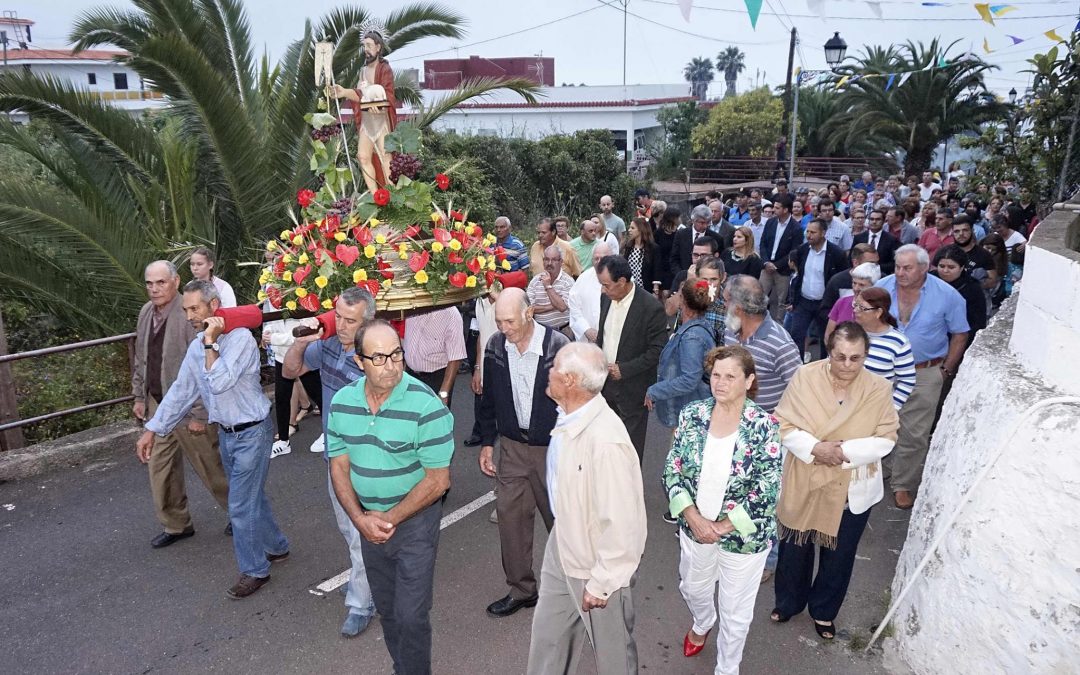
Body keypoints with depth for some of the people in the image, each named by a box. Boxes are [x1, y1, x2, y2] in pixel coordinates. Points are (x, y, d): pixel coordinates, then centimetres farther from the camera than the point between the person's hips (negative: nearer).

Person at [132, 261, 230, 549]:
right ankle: (175, 525, 34)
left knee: (210, 468, 7)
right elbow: (140, 359, 16)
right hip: (157, 405, 7)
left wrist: (199, 414, -19)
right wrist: (139, 396, 16)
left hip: (188, 408, -7)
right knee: (159, 468, 15)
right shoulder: (146, 312, 3)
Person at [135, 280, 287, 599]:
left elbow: (219, 383, -30)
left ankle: (254, 570, 17)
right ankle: (275, 546, 39)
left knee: (241, 506, -1)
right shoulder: (196, 346, 4)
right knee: (252, 497, 20)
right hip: (225, 433, 8)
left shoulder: (240, 338, -20)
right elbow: (180, 391, 11)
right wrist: (152, 430, 11)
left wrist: (211, 342, -24)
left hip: (251, 432, -8)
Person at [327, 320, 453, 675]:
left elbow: (437, 480, -19)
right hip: (368, 520, 5)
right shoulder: (342, 402, -6)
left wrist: (391, 518, -14)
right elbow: (339, 465, 1)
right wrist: (360, 518, -11)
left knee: (411, 616, 1)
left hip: (415, 519, -5)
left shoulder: (426, 405, -23)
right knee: (387, 609, 21)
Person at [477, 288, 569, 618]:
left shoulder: (558, 346, -20)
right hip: (512, 446, 5)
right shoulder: (495, 347, -4)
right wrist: (487, 443, 8)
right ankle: (521, 589, 29)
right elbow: (489, 399, 8)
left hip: (553, 447, -4)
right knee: (510, 515, 10)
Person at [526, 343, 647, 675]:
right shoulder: (569, 417, -8)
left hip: (598, 562, -7)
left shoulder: (606, 440, -35)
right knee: (548, 634, 24)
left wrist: (600, 582, -18)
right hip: (562, 548, 7)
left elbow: (620, 523, -29)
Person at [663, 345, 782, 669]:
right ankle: (702, 624, 63)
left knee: (735, 611, 16)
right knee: (693, 588, 28)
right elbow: (672, 471, -7)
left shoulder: (764, 426, -19)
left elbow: (766, 493, -19)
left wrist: (722, 527, -19)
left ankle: (726, 668, 44)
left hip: (743, 536, -3)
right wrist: (694, 518, -17)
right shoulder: (692, 414, -10)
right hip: (695, 527, 4)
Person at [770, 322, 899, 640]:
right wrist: (816, 448, -27)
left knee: (838, 555, 19)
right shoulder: (806, 377, -15)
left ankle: (824, 610, 45)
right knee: (795, 548, 19)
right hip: (803, 485, 0)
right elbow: (784, 425, -12)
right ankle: (788, 602, 45)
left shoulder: (879, 389, -13)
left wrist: (845, 451, -24)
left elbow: (886, 439, -11)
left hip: (852, 491, 0)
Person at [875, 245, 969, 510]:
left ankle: (903, 484, 20)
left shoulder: (946, 295, -11)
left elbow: (959, 335, 0)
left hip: (924, 374, -2)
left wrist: (945, 370, -1)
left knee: (914, 434, 4)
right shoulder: (882, 287, -7)